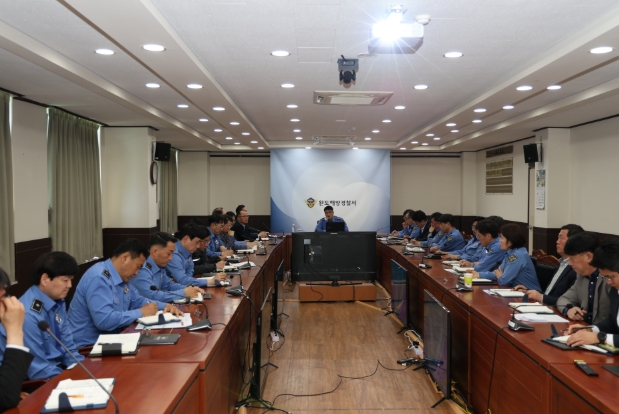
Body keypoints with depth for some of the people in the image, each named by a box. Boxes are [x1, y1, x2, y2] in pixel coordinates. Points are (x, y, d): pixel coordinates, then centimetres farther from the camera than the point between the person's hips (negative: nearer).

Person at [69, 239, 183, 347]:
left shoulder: (121, 277, 8)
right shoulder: (99, 277, -22)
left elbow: (138, 301, 20)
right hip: (87, 346, -9)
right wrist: (141, 313, -19)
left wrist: (165, 306, 2)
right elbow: (104, 320, -31)